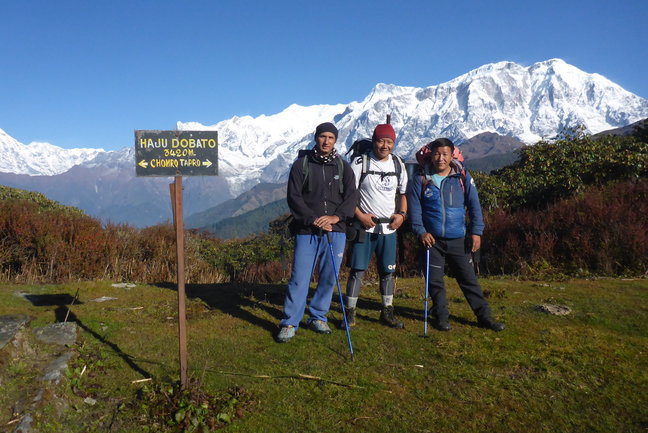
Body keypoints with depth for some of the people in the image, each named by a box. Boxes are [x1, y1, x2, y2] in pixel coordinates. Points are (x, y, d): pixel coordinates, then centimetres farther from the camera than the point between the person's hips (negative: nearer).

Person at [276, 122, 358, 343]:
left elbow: (351, 197, 4)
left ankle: (318, 317, 24)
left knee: (329, 278, 8)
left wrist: (335, 217, -12)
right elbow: (294, 197, -2)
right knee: (299, 278, -4)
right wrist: (313, 219, -13)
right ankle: (289, 323, 7)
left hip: (335, 231, 3)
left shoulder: (343, 167, 11)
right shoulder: (301, 164, 4)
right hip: (306, 232, -2)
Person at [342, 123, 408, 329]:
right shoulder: (360, 163, -6)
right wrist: (360, 215, -16)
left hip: (389, 228, 4)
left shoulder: (398, 164, 8)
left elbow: (403, 193, 16)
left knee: (388, 271, 11)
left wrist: (402, 214, 1)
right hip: (365, 227, -4)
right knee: (357, 271, -2)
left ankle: (387, 312, 23)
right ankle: (350, 312, 9)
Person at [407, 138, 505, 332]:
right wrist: (421, 231, -13)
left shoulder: (463, 177, 1)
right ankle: (441, 317, 22)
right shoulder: (420, 180, -1)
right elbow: (414, 208, -2)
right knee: (435, 281, 7)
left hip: (458, 240, 0)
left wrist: (476, 232, -4)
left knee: (469, 279, 7)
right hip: (432, 240, 0)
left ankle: (484, 316, 17)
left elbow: (474, 205, 2)